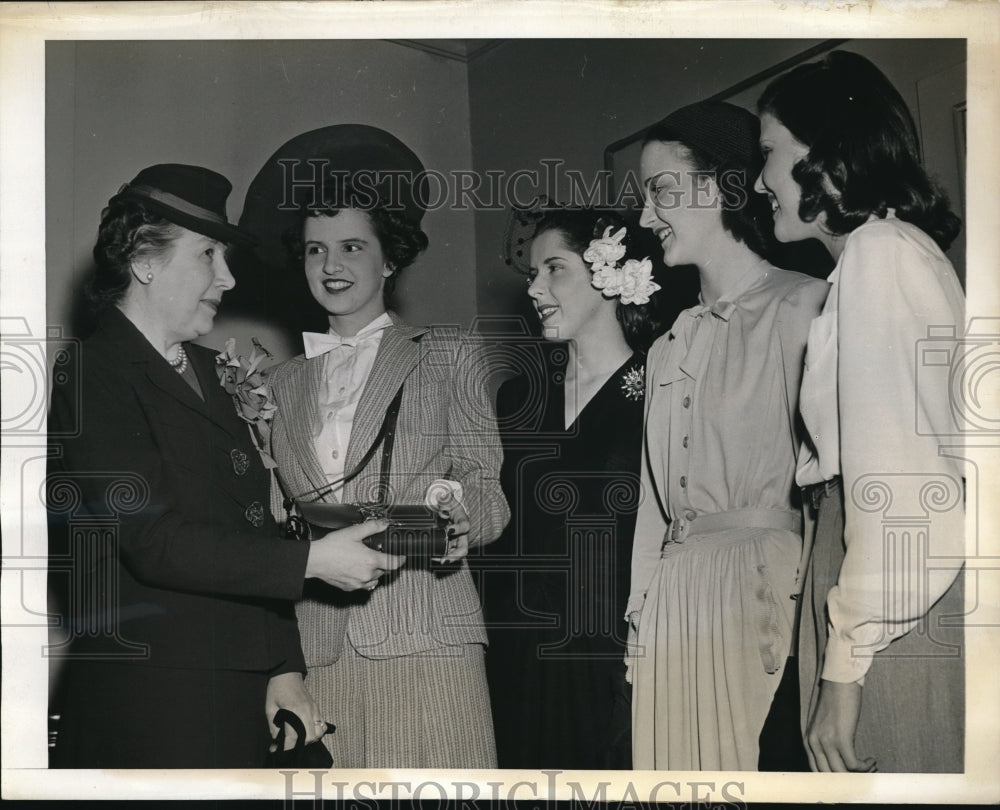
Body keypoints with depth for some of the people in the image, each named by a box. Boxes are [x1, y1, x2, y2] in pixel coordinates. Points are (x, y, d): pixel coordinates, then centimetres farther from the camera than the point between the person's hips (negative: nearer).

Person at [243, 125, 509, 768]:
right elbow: (272, 511, 19)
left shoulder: (450, 357, 13)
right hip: (314, 647, 2)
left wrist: (455, 517, -15)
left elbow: (488, 491, 7)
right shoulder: (283, 383, 20)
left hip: (423, 636, -2)